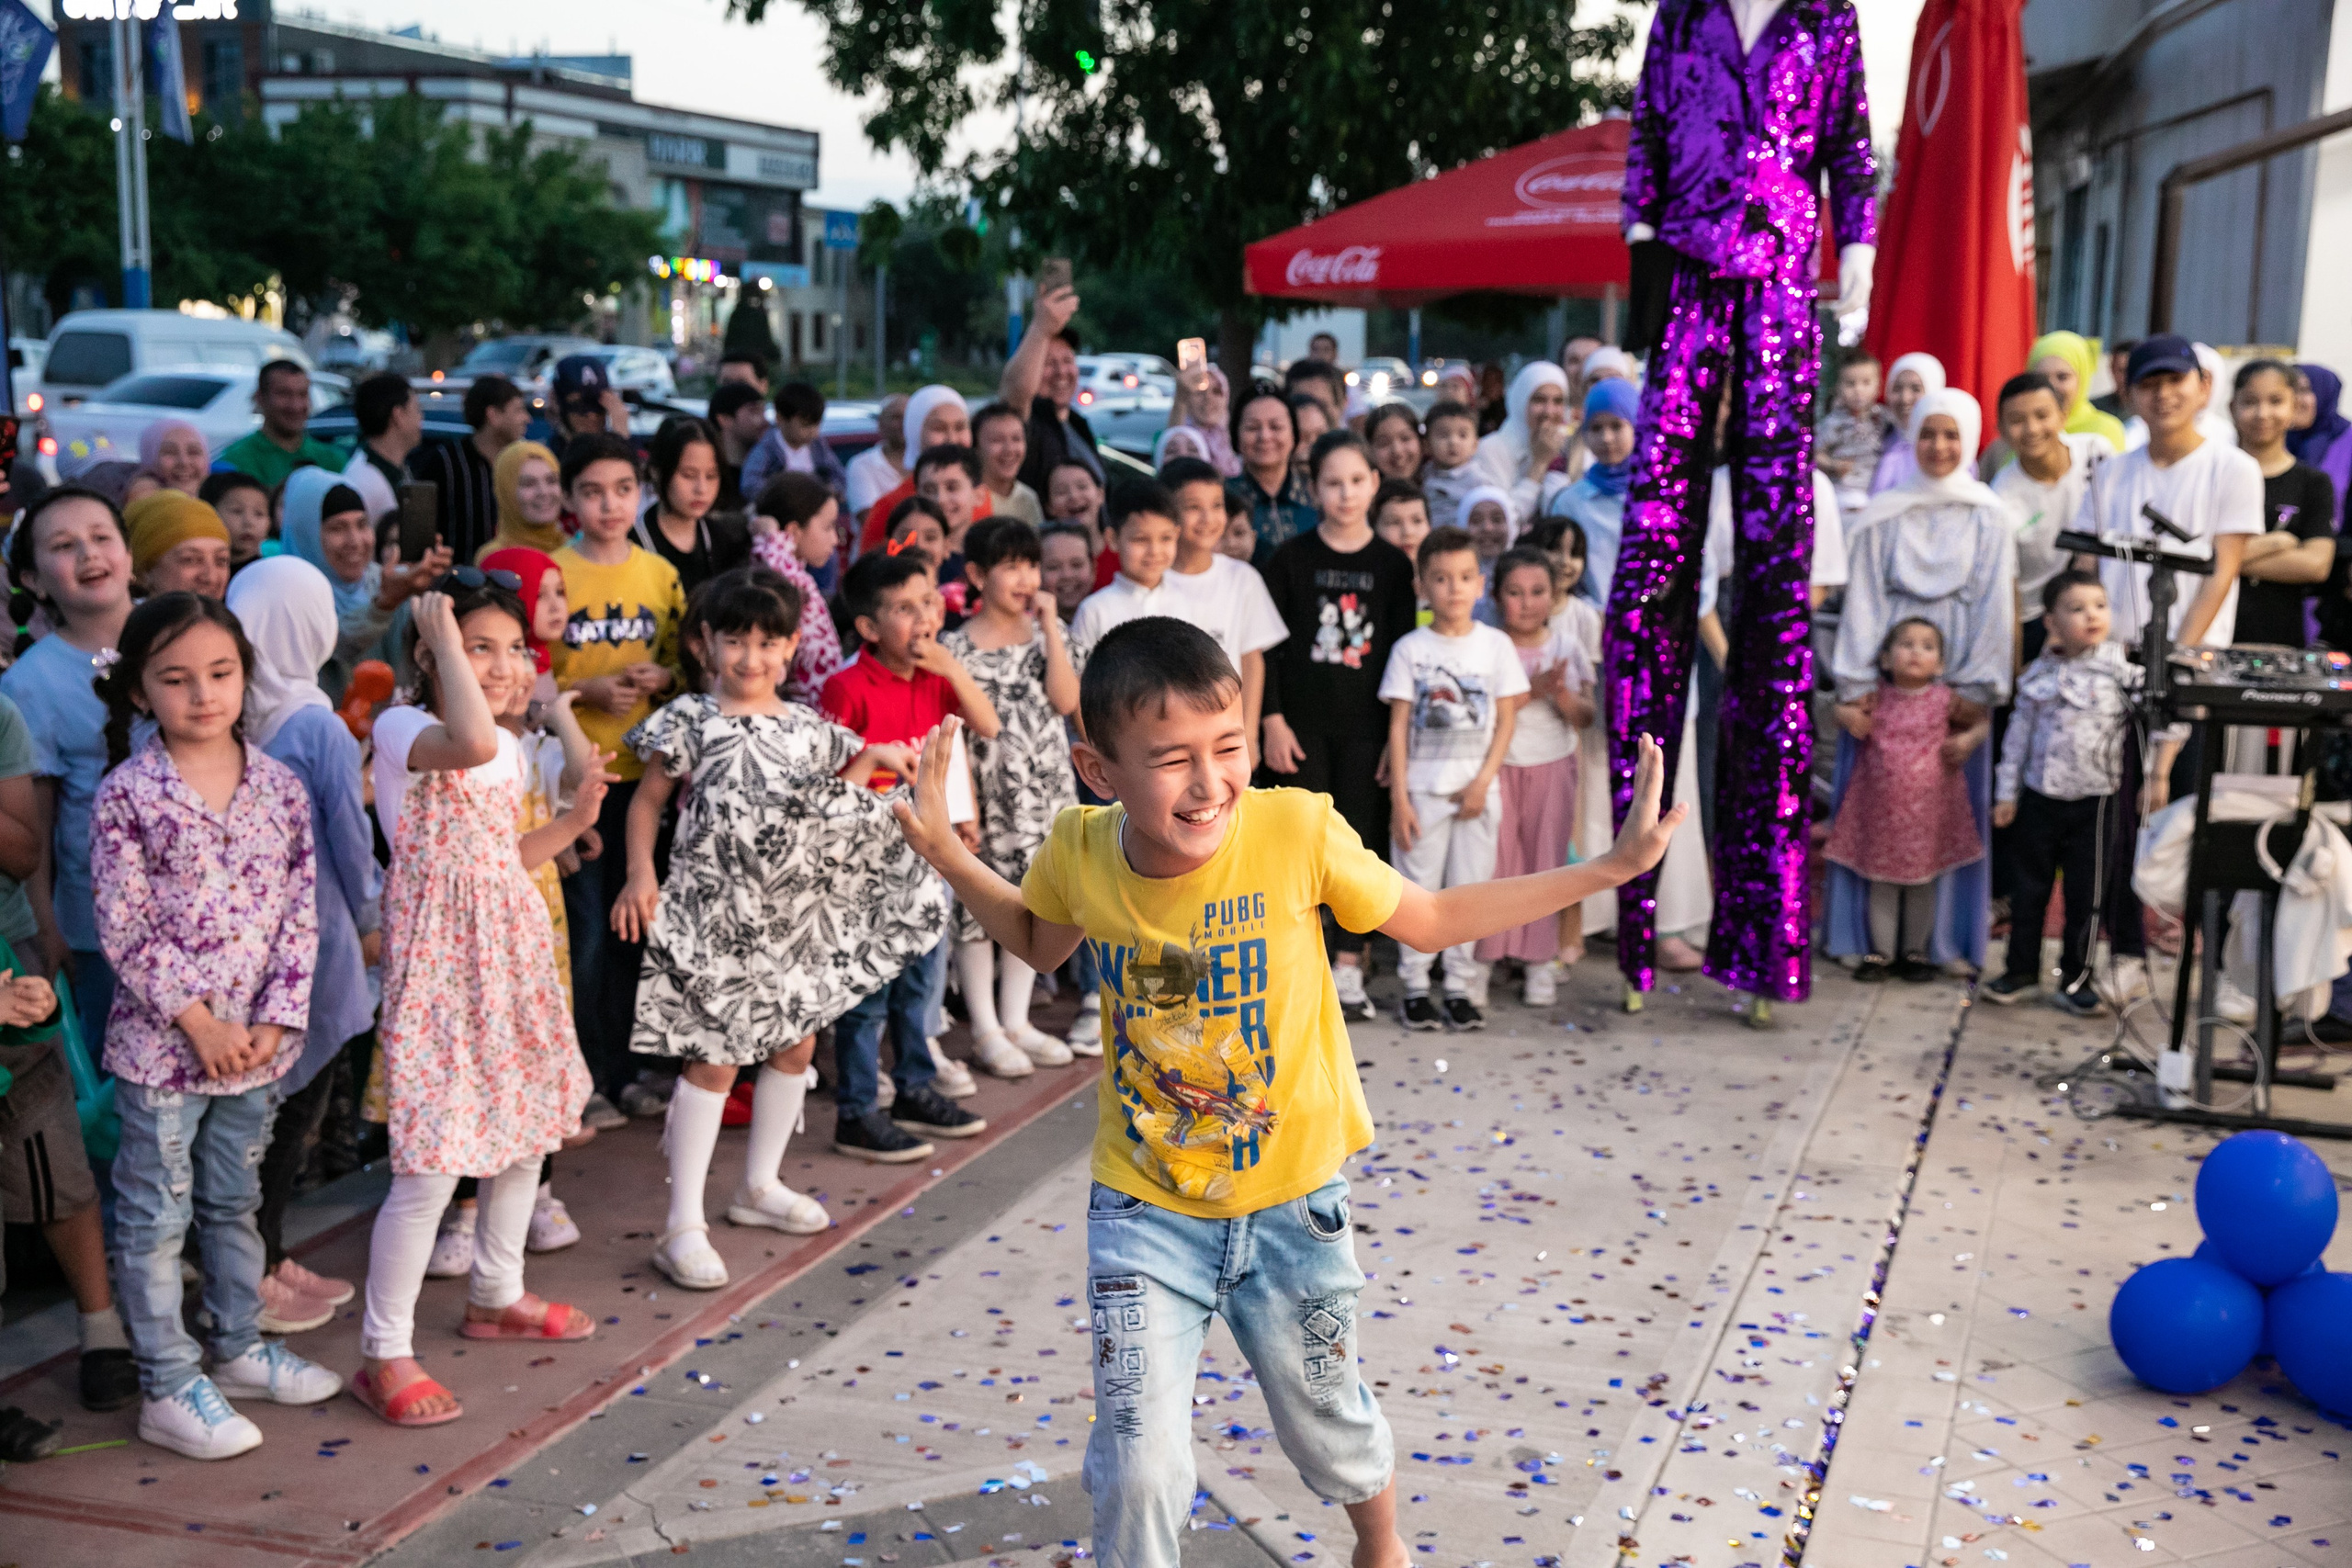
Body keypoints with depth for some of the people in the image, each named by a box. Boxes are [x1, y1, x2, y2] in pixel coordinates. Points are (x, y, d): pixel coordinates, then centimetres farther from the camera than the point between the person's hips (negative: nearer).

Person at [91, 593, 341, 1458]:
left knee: (235, 1201, 20)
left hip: (255, 1042, 4)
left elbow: (300, 913, 1)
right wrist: (198, 1019, -16)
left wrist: (276, 1019, -8)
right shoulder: (126, 794, -10)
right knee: (155, 1216, 6)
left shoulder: (280, 786, 0)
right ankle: (167, 1388, 16)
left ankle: (239, 1347, 35)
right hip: (161, 1043, -4)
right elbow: (123, 929, -12)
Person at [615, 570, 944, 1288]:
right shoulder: (690, 722, -5)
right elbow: (647, 800, 0)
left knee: (796, 1045, 13)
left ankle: (760, 1185, 33)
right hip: (716, 913, -5)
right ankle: (684, 1224, 0)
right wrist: (640, 875, -11)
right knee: (715, 1059, -7)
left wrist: (867, 763, 1)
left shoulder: (807, 728, 7)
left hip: (795, 915, 6)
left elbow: (829, 806, 16)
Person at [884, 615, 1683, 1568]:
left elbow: (1428, 921, -5)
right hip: (1144, 1210, 0)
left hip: (1289, 1200, 0)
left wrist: (1609, 866, -7)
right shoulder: (1079, 852, -15)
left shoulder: (1296, 829, -22)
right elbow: (1039, 944, 10)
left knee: (1330, 1426, 20)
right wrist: (947, 855, -2)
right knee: (1139, 1465, -5)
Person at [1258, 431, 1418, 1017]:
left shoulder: (1392, 564, 4)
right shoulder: (1291, 558, 0)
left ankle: (1347, 968, 13)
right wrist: (1272, 720, -8)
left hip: (1365, 726, 1)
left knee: (1359, 838, 4)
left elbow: (1402, 649, 5)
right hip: (1302, 722, -1)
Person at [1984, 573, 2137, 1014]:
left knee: (2086, 893, 5)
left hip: (2094, 800, -3)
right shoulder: (2039, 673, 2)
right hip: (2039, 796, 3)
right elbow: (2019, 733, 7)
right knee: (2028, 888, 12)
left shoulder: (2119, 665, -7)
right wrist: (2007, 792, 7)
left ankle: (2075, 978, 18)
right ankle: (2021, 970, 26)